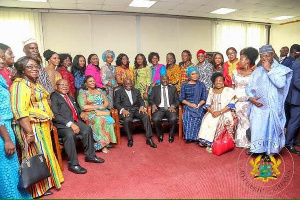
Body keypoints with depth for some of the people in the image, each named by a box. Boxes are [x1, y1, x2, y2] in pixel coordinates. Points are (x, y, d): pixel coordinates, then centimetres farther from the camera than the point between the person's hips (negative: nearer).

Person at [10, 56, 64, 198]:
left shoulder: (35, 84, 15)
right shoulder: (19, 84, -14)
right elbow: (20, 111, -22)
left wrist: (50, 122, 16)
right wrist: (30, 132, -25)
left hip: (43, 126, 9)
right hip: (31, 127, -9)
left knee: (45, 154, 18)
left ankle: (46, 182, 36)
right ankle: (37, 190, 20)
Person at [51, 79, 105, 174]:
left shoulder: (70, 97, 24)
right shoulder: (54, 97, -2)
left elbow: (76, 108, 37)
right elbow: (55, 115, -15)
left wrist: (81, 113, 13)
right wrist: (70, 124, -24)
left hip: (75, 121, 8)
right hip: (62, 124, -7)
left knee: (87, 129, -14)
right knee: (70, 134, -33)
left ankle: (90, 155, 3)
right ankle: (73, 164, -21)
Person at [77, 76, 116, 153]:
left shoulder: (99, 91, 20)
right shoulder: (83, 93, 5)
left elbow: (106, 102, 13)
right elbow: (83, 107, -9)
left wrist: (102, 107, -10)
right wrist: (98, 106, -8)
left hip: (103, 112, 4)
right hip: (91, 114, -4)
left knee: (109, 120, -29)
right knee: (100, 121, -35)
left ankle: (103, 143, -19)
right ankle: (103, 144, -23)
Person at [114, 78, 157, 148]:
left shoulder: (136, 91, 24)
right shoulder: (118, 92, 13)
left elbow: (141, 101, 16)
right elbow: (116, 103, 1)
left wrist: (142, 107, -7)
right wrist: (123, 110, -19)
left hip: (136, 109, 3)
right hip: (126, 110, -3)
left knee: (146, 116, -27)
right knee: (127, 120, -36)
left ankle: (149, 138, -24)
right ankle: (130, 139, -13)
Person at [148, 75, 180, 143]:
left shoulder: (173, 88, 16)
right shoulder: (155, 88, 14)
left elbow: (177, 100, 11)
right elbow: (150, 99, 9)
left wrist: (173, 106, -10)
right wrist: (153, 105, -13)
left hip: (170, 108, 0)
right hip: (159, 108, 0)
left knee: (173, 119, -31)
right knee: (155, 119, -30)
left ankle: (171, 135, -3)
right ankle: (160, 135, 0)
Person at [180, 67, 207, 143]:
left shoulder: (201, 85, 10)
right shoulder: (184, 85, 10)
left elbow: (204, 99, 4)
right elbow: (182, 99, 4)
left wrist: (198, 105, -14)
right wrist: (190, 104, -12)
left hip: (199, 106, 0)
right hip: (187, 106, 1)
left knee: (196, 118, -31)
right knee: (187, 118, -30)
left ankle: (195, 137, -19)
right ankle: (189, 137, -19)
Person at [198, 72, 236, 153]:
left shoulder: (228, 90, 4)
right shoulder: (211, 91, 16)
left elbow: (230, 105, -6)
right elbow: (207, 104, 10)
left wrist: (220, 112, -19)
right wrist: (212, 112, -11)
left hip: (224, 113, -3)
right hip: (212, 113, 3)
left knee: (221, 123, -31)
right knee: (207, 121, -24)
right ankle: (208, 143, -18)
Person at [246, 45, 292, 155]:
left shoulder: (280, 69, 0)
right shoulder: (257, 70, 9)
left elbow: (281, 84, -18)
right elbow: (249, 87, 8)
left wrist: (269, 70, -14)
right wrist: (251, 98, -10)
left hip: (273, 106, -2)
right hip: (258, 105, 3)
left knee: (271, 128, 4)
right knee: (257, 128, 3)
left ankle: (270, 150, 20)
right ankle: (257, 149, 19)